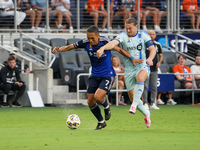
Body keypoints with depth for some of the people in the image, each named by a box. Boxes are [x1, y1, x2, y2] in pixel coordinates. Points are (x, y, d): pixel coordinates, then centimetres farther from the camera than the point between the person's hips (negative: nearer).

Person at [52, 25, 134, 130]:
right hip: (95, 76, 5)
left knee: (98, 97, -24)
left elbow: (119, 49, -7)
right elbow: (70, 47, 2)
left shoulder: (105, 41, -19)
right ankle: (101, 122, 25)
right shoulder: (85, 43, -8)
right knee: (90, 102, 1)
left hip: (107, 76, -5)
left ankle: (106, 107, 12)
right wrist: (59, 50, -16)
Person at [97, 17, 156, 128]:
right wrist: (103, 48, -48)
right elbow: (114, 43, -26)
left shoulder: (143, 35, -1)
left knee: (140, 77, -38)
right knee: (132, 97, 3)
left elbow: (152, 49, -4)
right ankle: (146, 113, 29)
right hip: (129, 68, 1)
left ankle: (134, 105, -35)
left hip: (142, 66, -1)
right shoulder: (123, 36, -7)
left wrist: (150, 59, -27)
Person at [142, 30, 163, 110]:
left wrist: (159, 62, -3)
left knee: (154, 87, 3)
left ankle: (153, 103, 8)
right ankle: (145, 103, -3)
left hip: (154, 69, 3)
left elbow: (161, 55, 16)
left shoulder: (158, 45, 9)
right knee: (145, 86, -7)